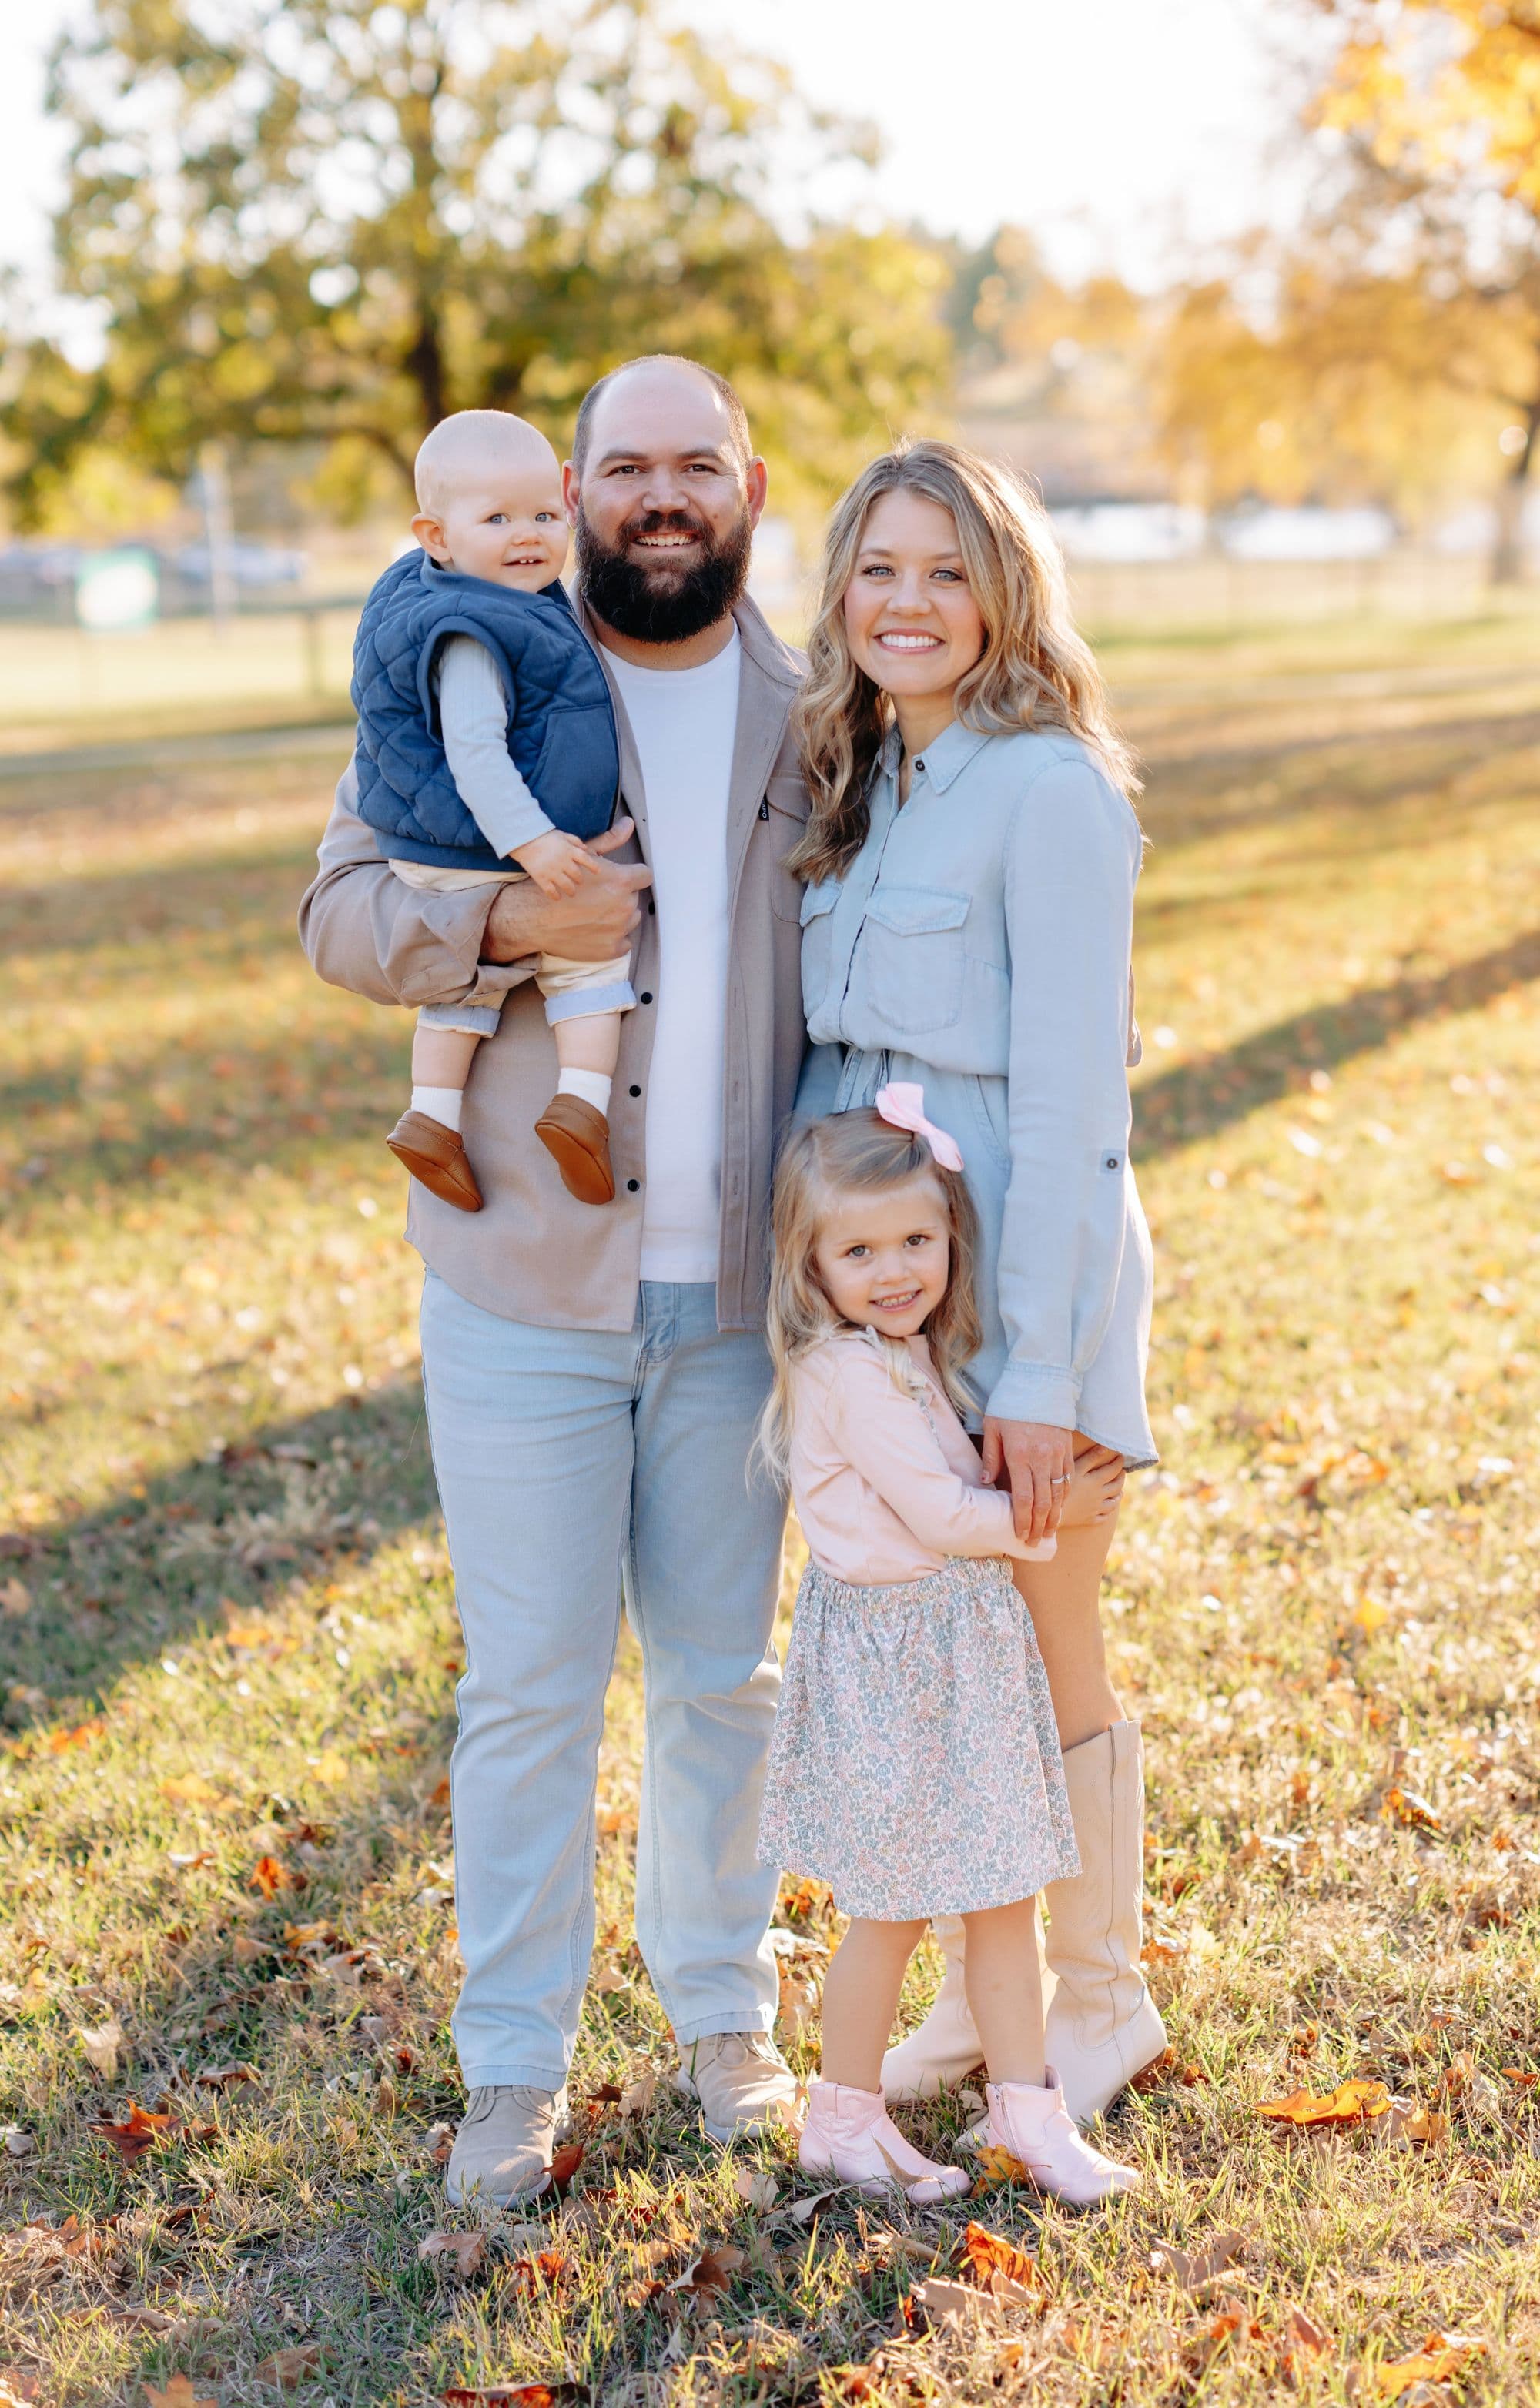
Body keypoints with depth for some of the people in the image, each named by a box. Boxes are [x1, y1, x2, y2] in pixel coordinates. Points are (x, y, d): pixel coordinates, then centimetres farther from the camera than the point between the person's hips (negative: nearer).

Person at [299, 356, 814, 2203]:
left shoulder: (812, 718, 6)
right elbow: (340, 908, -3)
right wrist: (504, 925, -22)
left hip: (740, 1289, 2)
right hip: (526, 1285, -2)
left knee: (726, 1668, 13)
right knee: (530, 1684, 4)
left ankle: (724, 2015, 32)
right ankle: (514, 2066, 18)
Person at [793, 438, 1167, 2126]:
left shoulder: (1046, 790, -13)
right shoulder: (861, 787, 11)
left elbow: (1069, 1103, -17)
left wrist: (1040, 1368, -19)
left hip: (1018, 1274, -7)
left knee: (1037, 1667, 5)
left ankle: (1098, 2006, 25)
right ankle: (975, 1996, 31)